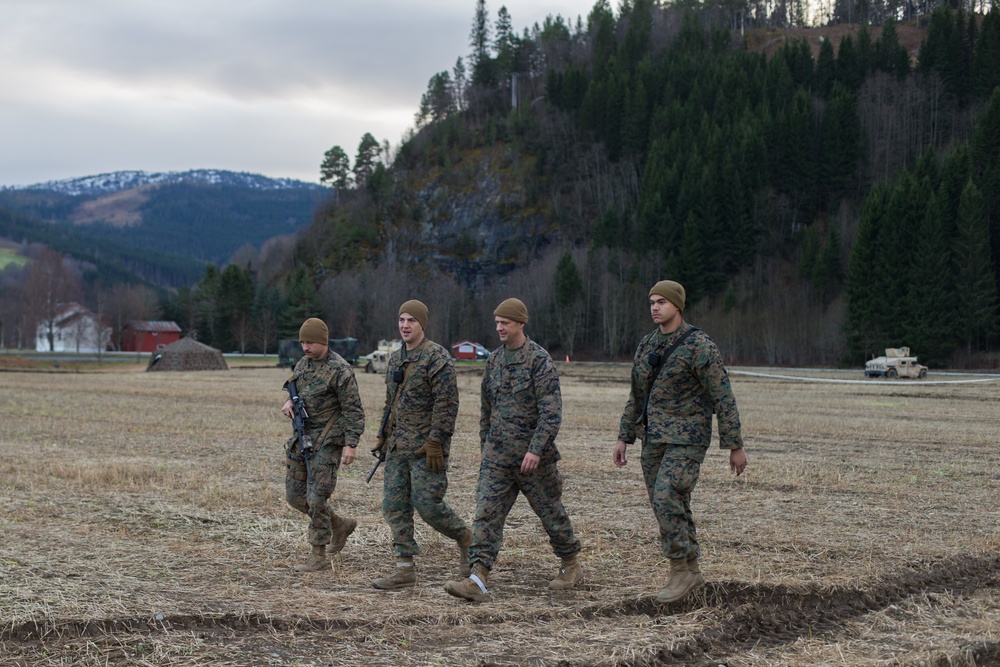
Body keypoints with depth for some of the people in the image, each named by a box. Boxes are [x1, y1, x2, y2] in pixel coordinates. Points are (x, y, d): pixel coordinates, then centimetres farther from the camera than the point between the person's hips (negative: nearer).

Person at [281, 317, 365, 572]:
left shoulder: (340, 370, -14)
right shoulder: (302, 365, 9)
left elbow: (353, 410, -14)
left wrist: (350, 445, -22)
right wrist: (288, 402, -2)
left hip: (327, 441, -8)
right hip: (302, 437, 8)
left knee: (316, 497, -9)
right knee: (295, 496, 10)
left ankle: (319, 556, 2)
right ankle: (341, 526, 28)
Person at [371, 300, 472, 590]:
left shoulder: (437, 357, -12)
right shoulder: (395, 359, 14)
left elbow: (447, 403, -17)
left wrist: (436, 442, -21)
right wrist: (383, 436, 19)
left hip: (426, 447, -8)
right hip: (398, 446, 8)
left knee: (427, 503, -9)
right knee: (394, 505, 3)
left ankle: (465, 538, 18)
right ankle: (405, 569, 8)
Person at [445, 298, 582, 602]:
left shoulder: (539, 359, -12)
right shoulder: (494, 359, 10)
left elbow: (552, 411, -17)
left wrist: (536, 449, -24)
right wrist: (484, 445, 20)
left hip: (532, 454, -5)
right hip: (497, 454, 5)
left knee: (550, 510, 10)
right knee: (486, 513, -7)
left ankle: (572, 565, 31)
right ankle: (477, 579, -12)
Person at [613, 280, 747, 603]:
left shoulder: (699, 346, -12)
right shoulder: (646, 344, 10)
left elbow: (723, 398, -12)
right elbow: (637, 396, 18)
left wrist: (735, 446, -12)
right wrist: (624, 437, 14)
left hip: (687, 439, -7)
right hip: (654, 439, 7)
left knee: (666, 500, -18)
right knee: (673, 507, 10)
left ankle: (680, 570, -6)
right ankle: (691, 571, 21)